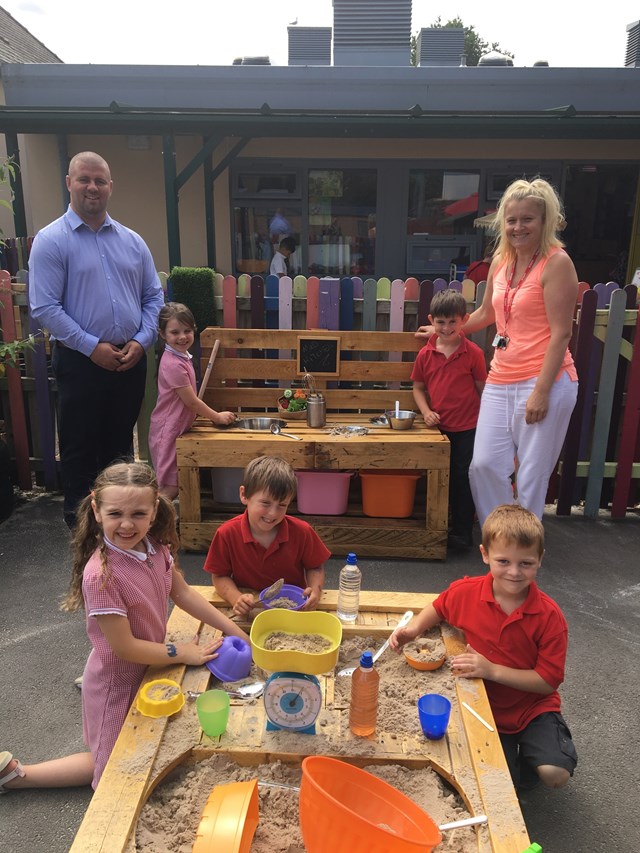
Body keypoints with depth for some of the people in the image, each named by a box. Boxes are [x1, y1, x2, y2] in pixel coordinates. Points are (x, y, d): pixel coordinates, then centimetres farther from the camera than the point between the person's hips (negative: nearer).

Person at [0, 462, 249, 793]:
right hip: (118, 682, -7)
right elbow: (124, 647, -28)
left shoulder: (156, 547, -15)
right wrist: (184, 653, -20)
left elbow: (183, 593, -1)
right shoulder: (101, 575, -35)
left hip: (148, 665, 7)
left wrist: (234, 630, -5)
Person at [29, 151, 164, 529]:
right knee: (80, 445, 8)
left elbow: (154, 296, 9)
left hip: (131, 360, 4)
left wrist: (141, 341, -6)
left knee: (121, 441, 16)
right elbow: (44, 308, -12)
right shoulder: (51, 240, -6)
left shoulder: (132, 241, 8)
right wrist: (93, 347, -16)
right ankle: (80, 518, 25)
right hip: (81, 361, -4)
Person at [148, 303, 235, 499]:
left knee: (174, 483, 17)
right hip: (168, 431, -10)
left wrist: (210, 414, 12)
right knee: (170, 487, -5)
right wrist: (217, 417, -7)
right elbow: (191, 401, -18)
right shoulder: (173, 365, -24)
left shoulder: (182, 357, 7)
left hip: (177, 429, 10)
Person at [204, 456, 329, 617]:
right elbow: (219, 576, -1)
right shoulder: (227, 534, -13)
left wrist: (315, 590, -15)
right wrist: (236, 598, -20)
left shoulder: (302, 531, -10)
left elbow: (315, 568, 5)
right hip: (248, 610, 0)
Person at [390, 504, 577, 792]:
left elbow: (549, 681, -18)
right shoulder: (465, 592, -14)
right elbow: (438, 609, 8)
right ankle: (510, 753, 25)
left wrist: (493, 670, -26)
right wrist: (415, 626, -12)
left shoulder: (549, 616, -19)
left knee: (555, 774, -21)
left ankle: (526, 754, 14)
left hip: (533, 708, -1)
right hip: (485, 707, 1)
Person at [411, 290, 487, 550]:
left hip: (467, 429, -3)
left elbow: (482, 389, -3)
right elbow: (418, 387, 7)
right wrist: (426, 412, -8)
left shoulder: (473, 353, -9)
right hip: (438, 427, 3)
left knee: (463, 479, 6)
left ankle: (462, 532, 20)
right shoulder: (425, 354, -1)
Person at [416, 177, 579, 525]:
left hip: (545, 381, -7)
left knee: (531, 474, 1)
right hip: (501, 379, 7)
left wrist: (541, 391, -17)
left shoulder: (556, 263, -8)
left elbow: (561, 333, -13)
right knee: (484, 465, 4)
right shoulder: (501, 260, 11)